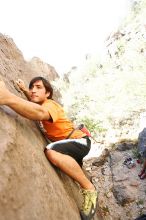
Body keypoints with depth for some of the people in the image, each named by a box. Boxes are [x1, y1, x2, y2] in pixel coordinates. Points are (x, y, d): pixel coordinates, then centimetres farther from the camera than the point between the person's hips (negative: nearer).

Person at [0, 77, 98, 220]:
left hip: (80, 141, -10)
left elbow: (40, 113, -51)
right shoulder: (42, 103, 4)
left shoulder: (50, 105, -24)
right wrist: (25, 91, 10)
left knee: (52, 152, -36)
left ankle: (89, 189, -21)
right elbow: (34, 102, 31)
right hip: (69, 143, 10)